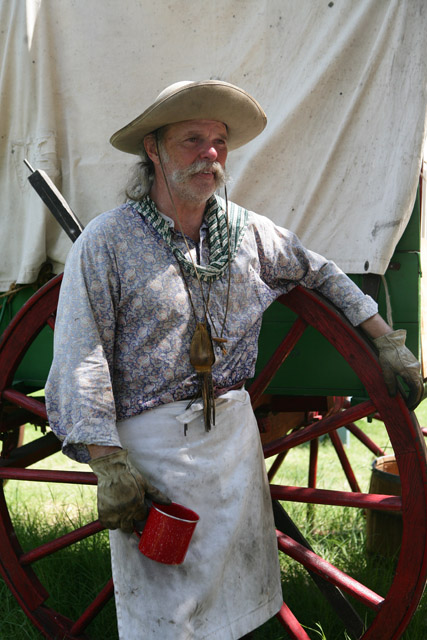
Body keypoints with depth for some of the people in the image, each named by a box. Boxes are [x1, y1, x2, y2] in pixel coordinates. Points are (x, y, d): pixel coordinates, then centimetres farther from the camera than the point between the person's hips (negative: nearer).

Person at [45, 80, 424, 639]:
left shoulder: (249, 232, 5)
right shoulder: (106, 241, -10)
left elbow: (321, 274, 20)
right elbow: (82, 360, -13)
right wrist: (109, 466, -18)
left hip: (233, 426, 5)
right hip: (149, 438, -4)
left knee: (240, 586, 15)